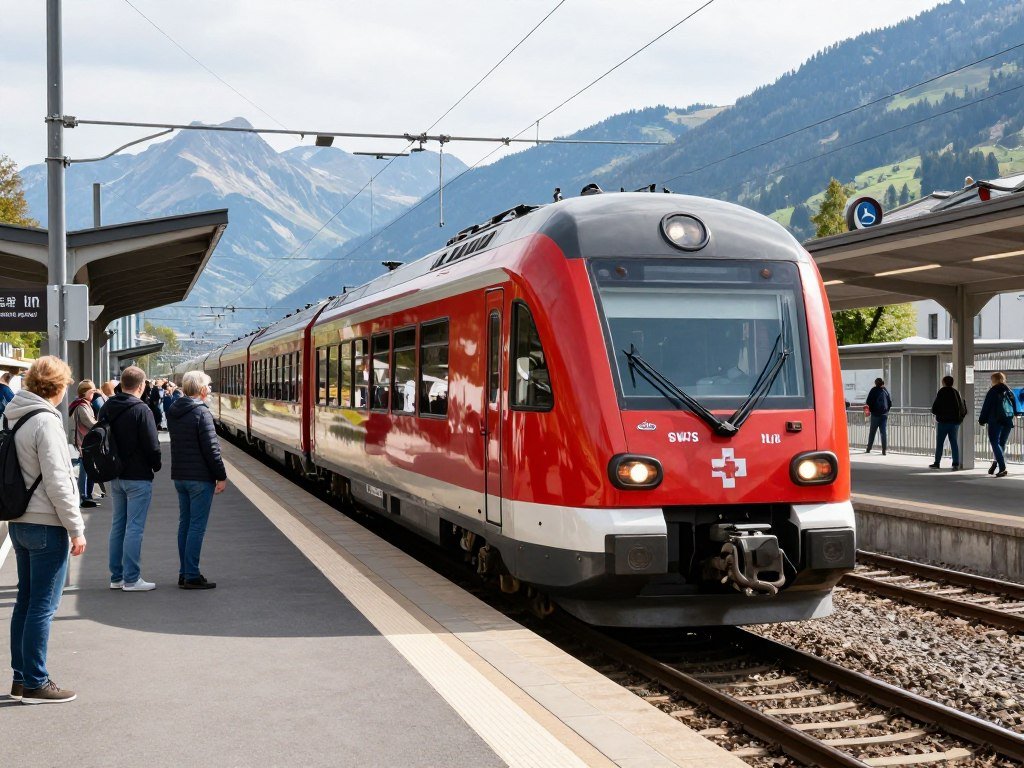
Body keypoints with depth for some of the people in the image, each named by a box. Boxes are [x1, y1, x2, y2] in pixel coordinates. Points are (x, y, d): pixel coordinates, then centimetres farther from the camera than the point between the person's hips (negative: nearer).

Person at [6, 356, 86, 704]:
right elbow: (57, 481, -19)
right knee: (43, 607, -2)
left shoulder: (14, 417, 10)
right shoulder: (46, 421, -17)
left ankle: (21, 678, 22)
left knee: (26, 602, 15)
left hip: (19, 522, 9)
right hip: (46, 525, -9)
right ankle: (35, 684, 4)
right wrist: (76, 528, -13)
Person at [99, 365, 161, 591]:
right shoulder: (141, 410, -17)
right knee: (134, 527, -3)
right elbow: (152, 445, -15)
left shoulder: (107, 409, 6)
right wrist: (156, 466, 2)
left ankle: (116, 576, 20)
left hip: (115, 476, 7)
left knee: (118, 524, 14)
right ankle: (131, 579, -1)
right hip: (138, 477, -7)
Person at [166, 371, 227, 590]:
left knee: (185, 524, 14)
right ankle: (191, 576, -3)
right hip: (200, 477, -8)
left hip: (179, 475, 8)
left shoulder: (173, 412, 9)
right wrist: (221, 476, -9)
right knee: (197, 526, -4)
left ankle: (184, 573, 19)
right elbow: (211, 448, -16)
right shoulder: (201, 413, -15)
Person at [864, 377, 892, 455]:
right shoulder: (886, 391, 5)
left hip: (875, 414, -2)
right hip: (884, 414, 2)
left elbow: (868, 402, -8)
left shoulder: (874, 390, -4)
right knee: (884, 432, 2)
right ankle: (884, 450, -4)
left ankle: (868, 449, 12)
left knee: (872, 432, 8)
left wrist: (870, 410, 6)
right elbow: (890, 403, 7)